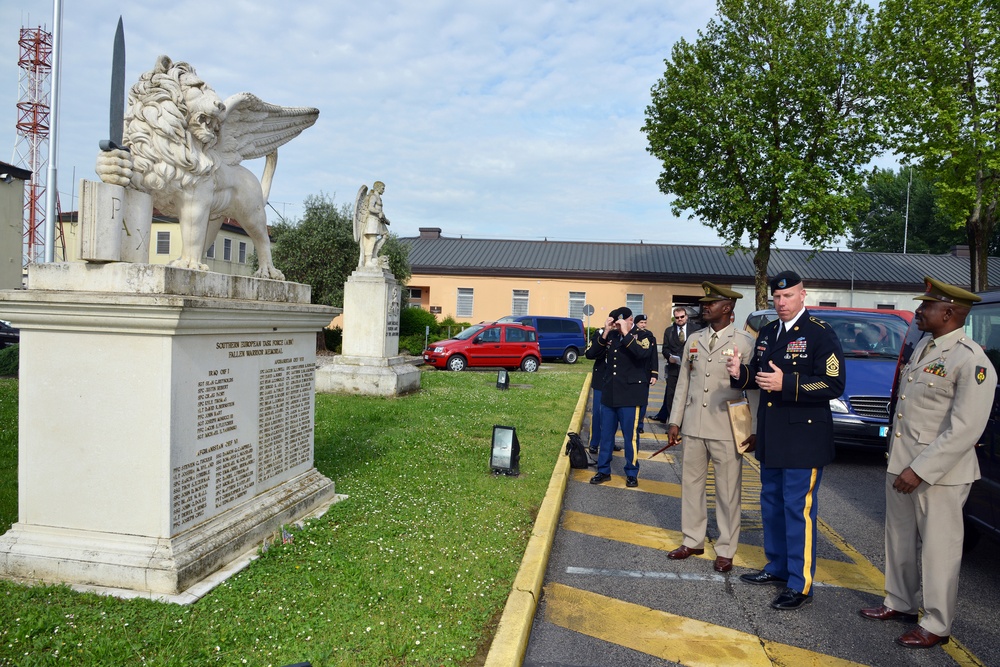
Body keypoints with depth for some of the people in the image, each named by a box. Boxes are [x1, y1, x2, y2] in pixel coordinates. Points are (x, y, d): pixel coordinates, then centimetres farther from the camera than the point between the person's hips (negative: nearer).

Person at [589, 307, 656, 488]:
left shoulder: (642, 336, -6)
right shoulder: (612, 336, 6)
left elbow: (642, 353, -25)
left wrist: (626, 333, -22)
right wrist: (605, 333, -8)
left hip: (629, 395, -5)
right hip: (609, 393, 5)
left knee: (630, 436, 3)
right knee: (606, 434, 11)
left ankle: (632, 473, 17)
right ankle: (603, 470, 23)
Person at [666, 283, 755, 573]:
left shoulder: (745, 342, -5)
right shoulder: (694, 339, 9)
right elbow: (683, 383, 10)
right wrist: (674, 421, 8)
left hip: (726, 429, -5)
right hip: (693, 426, 5)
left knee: (728, 491, 5)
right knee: (691, 484, 12)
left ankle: (725, 550, 18)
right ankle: (693, 541, 27)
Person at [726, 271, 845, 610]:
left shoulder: (820, 333, -12)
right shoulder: (767, 332, 11)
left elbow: (834, 384, -18)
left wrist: (786, 384, -27)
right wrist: (741, 373, -3)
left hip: (803, 438, -8)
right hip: (771, 437, 8)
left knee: (798, 511, -1)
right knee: (771, 505, 18)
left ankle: (800, 585, 10)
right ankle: (777, 566, 34)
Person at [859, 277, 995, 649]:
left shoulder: (971, 361, -18)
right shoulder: (923, 347, 10)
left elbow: (966, 429, -22)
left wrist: (921, 469, -23)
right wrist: (899, 457, 17)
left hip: (939, 473, -8)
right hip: (901, 465, 9)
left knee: (938, 549, 5)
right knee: (900, 541, 19)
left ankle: (936, 626, 19)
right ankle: (900, 604, 35)